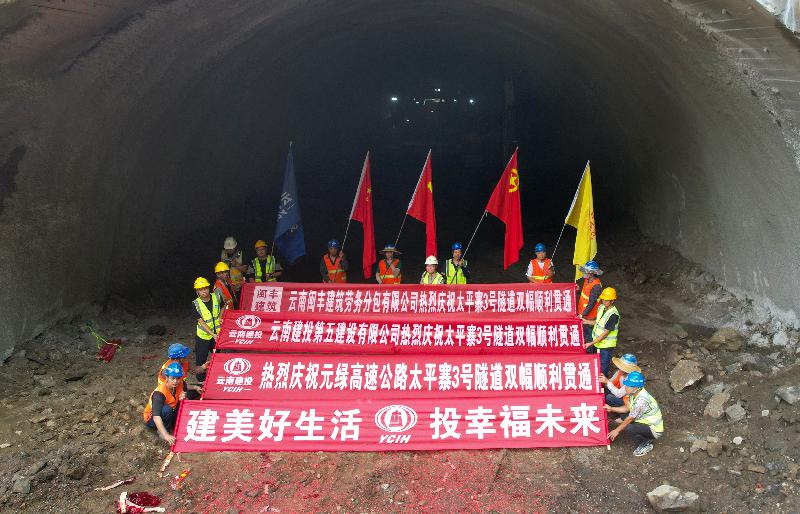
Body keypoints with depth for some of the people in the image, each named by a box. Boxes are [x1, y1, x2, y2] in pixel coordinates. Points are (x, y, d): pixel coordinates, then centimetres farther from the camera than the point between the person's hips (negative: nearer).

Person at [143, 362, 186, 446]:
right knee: (167, 409, -36)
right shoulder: (159, 393, -34)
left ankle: (172, 427, -4)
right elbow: (156, 417, -41)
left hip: (169, 414, 6)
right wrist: (166, 435, -51)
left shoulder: (180, 384, -16)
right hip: (151, 418, -5)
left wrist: (183, 397, -29)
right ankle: (163, 432, -13)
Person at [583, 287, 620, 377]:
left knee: (603, 368, 4)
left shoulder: (613, 315, -26)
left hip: (606, 345, -7)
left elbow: (605, 333, -24)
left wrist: (591, 343, -25)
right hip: (597, 342, 7)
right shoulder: (601, 307, -2)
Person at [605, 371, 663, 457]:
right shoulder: (634, 393, -6)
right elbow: (626, 408, 9)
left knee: (628, 428, -27)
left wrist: (617, 430, -13)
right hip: (647, 422, 9)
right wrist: (611, 409, 1)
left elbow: (630, 418, -23)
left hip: (654, 430, -9)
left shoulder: (641, 400, -32)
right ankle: (646, 437, 12)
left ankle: (646, 445, -1)